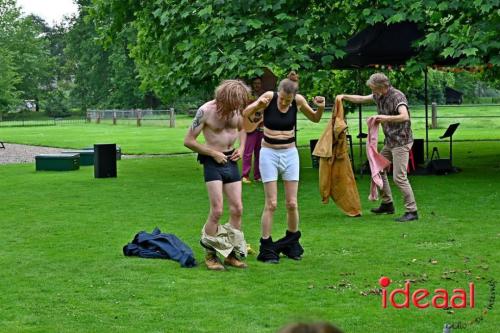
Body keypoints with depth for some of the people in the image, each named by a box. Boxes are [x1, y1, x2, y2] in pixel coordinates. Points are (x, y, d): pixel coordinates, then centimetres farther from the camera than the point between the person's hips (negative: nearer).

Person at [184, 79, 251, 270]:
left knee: (237, 209, 3)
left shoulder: (236, 109, 0)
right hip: (213, 161, -6)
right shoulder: (206, 111, -16)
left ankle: (231, 254, 14)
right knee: (217, 210, -11)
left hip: (231, 161, 6)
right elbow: (188, 141, -12)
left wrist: (241, 148, 3)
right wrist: (213, 153, -13)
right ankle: (210, 255, 2)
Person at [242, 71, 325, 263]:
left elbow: (315, 119, 11)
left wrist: (321, 108, -10)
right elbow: (245, 114, -12)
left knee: (292, 203, 3)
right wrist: (258, 104, -30)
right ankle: (266, 248, 4)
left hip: (290, 154, 2)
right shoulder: (269, 97, -13)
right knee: (271, 203, -5)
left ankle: (292, 243, 23)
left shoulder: (298, 101, -6)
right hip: (269, 154, -2)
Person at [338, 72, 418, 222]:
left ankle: (412, 211, -8)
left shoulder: (397, 96, -20)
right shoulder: (379, 96, 7)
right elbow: (361, 99, 22)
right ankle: (387, 204, 27)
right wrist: (344, 96, 13)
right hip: (390, 141, 10)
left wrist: (386, 118, -35)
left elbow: (404, 117, -34)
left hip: (401, 141, -10)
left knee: (399, 177, -13)